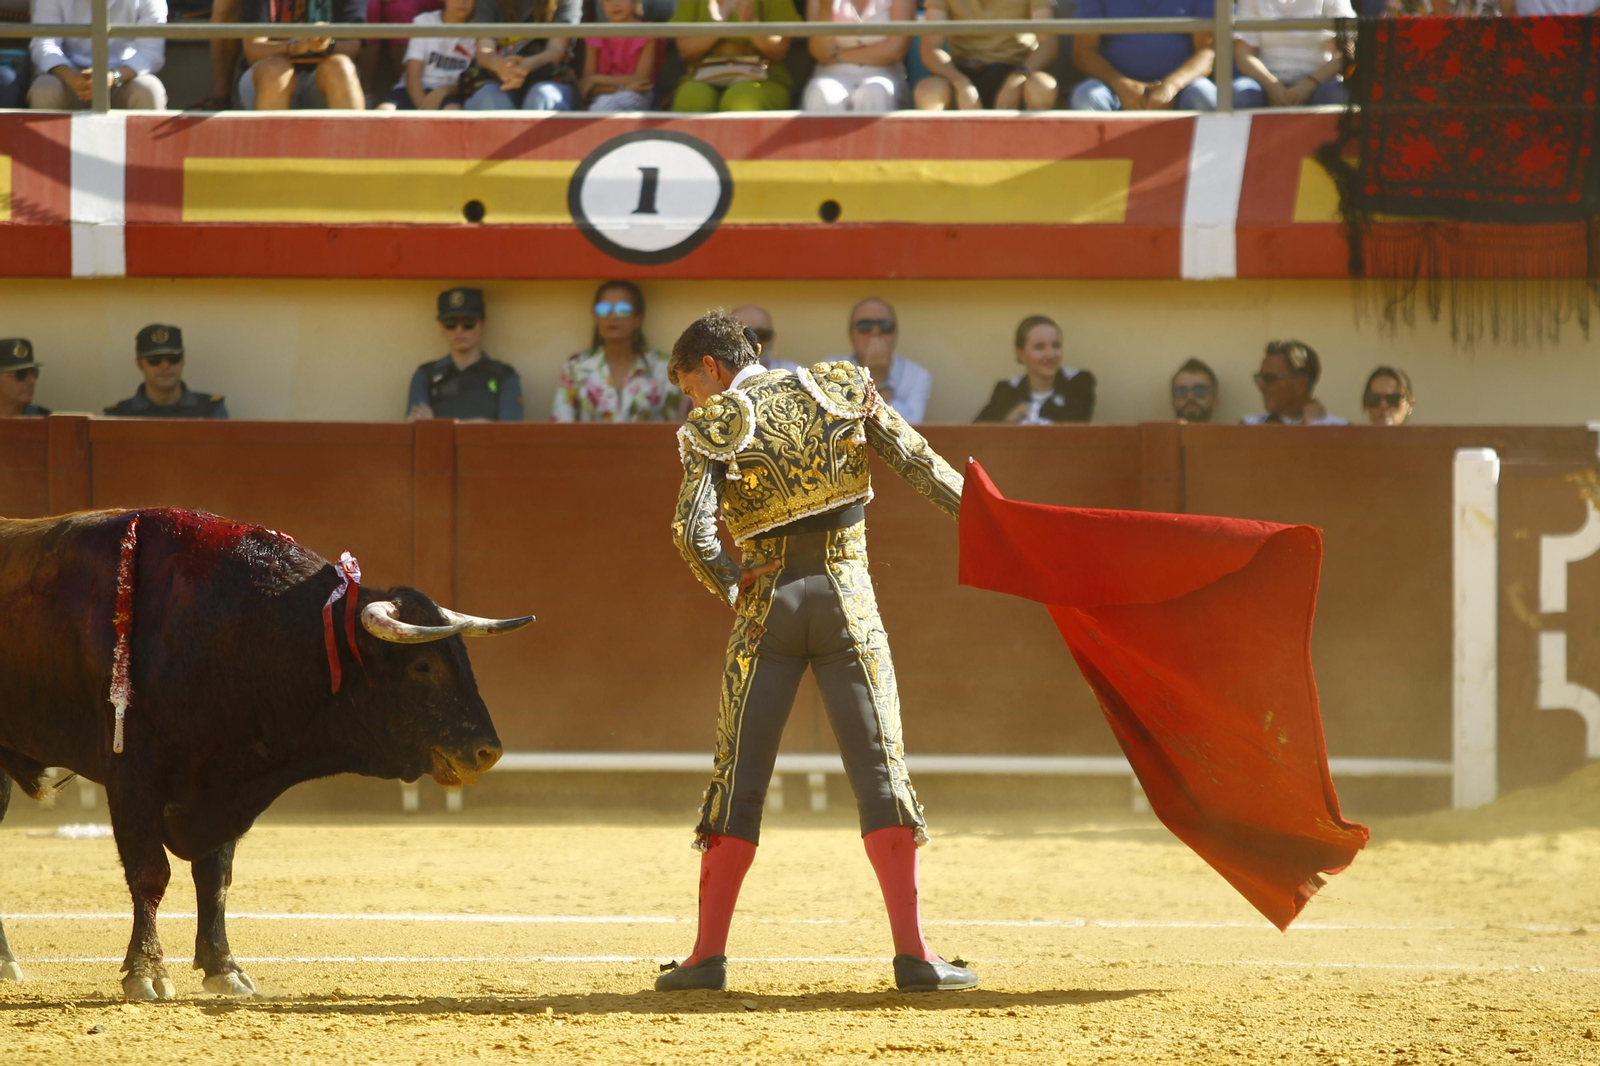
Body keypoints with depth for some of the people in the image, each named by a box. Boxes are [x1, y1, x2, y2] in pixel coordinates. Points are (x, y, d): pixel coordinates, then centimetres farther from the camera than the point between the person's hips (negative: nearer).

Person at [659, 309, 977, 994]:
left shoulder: (713, 428, 0)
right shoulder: (840, 390, 7)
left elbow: (692, 532, -12)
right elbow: (923, 469, 3)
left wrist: (729, 588, 5)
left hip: (767, 604, -1)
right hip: (847, 600, 1)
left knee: (739, 778, 6)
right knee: (880, 771, 1)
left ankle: (708, 955, 5)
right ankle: (913, 953, -6)